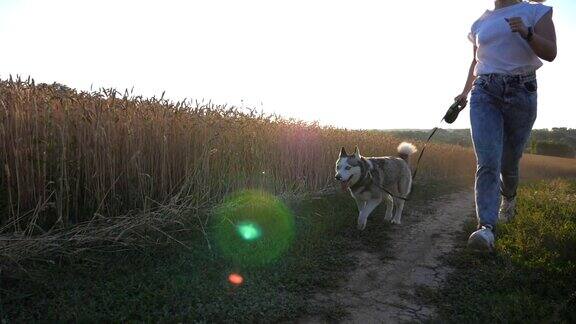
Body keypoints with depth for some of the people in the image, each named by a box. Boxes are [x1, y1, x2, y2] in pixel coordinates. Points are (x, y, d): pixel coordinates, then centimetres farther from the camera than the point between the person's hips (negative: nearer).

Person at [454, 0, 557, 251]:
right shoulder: (480, 23, 17)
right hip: (484, 93, 1)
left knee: (509, 163, 8)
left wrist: (526, 33, -18)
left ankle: (508, 198, 41)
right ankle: (486, 227, -22)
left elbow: (550, 53, -3)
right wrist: (465, 92, 21)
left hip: (521, 93, -1)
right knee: (487, 163, -16)